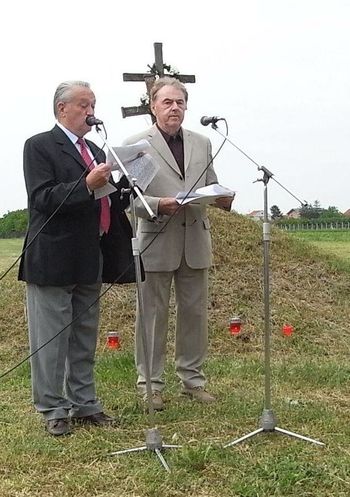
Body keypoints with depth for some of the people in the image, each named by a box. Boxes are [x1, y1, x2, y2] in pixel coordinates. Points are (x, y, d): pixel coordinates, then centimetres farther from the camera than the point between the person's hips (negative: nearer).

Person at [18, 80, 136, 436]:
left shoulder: (95, 151, 17)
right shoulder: (39, 146, -5)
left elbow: (109, 201, 18)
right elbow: (42, 199, -17)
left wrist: (122, 185, -2)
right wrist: (87, 185, -26)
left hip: (89, 260, 8)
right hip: (53, 259, -7)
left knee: (85, 339, 14)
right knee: (51, 339, 1)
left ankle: (83, 404, 25)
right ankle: (52, 409, 11)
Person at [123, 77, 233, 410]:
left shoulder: (202, 144, 13)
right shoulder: (136, 145, -2)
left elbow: (211, 188, 17)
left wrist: (222, 199, -6)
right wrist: (158, 205, -22)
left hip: (195, 243, 4)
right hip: (157, 243, -4)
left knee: (195, 314, 10)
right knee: (152, 316, 3)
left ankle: (193, 379, 23)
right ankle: (150, 384, 13)